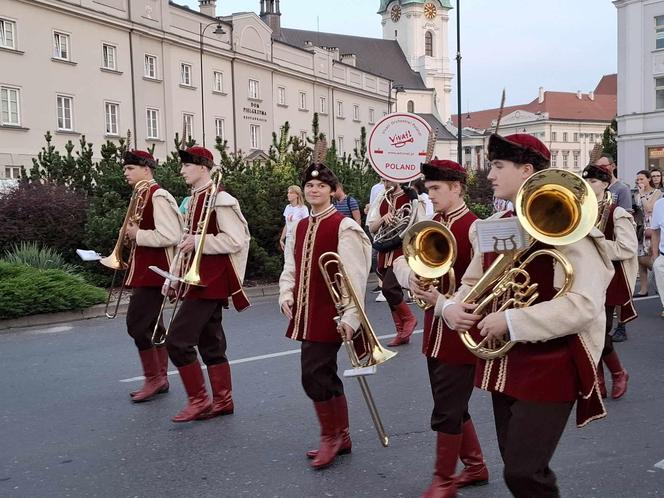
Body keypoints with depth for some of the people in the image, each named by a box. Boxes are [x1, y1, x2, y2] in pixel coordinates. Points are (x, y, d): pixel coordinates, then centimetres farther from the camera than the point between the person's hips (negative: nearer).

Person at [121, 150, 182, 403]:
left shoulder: (159, 197, -17)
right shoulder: (142, 196, 14)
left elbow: (170, 236, -25)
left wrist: (138, 235, -17)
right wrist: (133, 232, 7)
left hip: (153, 271, -10)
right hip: (145, 269, 10)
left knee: (137, 324, -8)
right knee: (151, 324, 14)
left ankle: (154, 379, 3)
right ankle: (160, 378, 23)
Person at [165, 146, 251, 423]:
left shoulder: (220, 200, -14)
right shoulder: (195, 199, 15)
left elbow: (236, 241, -19)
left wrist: (198, 241, -19)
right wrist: (175, 276, 17)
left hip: (210, 282, -10)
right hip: (200, 279, 10)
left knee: (178, 340, -10)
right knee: (210, 342, 13)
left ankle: (199, 400, 0)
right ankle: (222, 400, 21)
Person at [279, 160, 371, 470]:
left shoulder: (344, 226, -11)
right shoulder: (300, 227, 11)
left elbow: (355, 275, -16)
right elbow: (291, 267, 18)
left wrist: (350, 316, -21)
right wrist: (286, 296, 1)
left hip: (329, 315, -7)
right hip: (306, 314, 7)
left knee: (313, 374, -10)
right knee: (325, 374, 14)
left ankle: (330, 436, 10)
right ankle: (341, 437, 27)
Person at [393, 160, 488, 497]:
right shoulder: (431, 225, 9)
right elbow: (402, 259, 7)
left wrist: (442, 303, -28)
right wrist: (410, 276, -15)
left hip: (461, 333, -8)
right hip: (435, 332, 8)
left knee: (446, 412, 1)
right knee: (453, 407, 19)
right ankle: (476, 467, 36)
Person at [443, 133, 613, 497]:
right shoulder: (494, 226, 8)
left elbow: (584, 304, -25)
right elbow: (473, 282, 16)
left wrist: (511, 320, -26)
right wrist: (453, 307, -6)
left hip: (549, 369, -7)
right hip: (503, 365, 8)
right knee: (517, 466, 17)